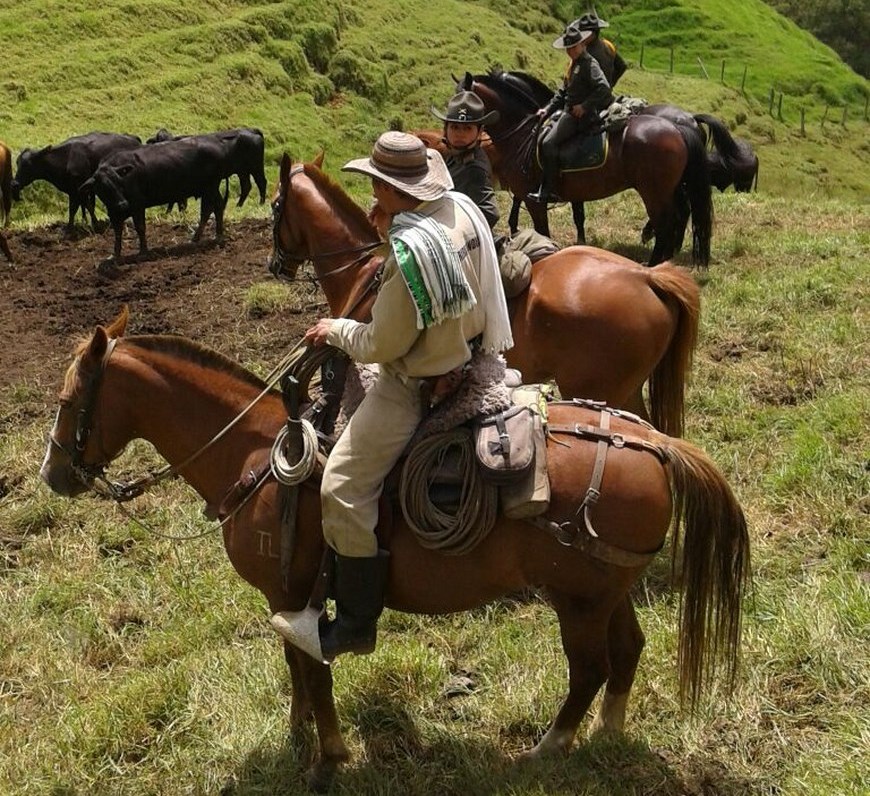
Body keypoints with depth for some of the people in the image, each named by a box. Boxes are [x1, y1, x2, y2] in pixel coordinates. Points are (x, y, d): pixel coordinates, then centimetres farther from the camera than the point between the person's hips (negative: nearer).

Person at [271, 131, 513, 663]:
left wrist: (336, 330, -2)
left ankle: (356, 624, 2)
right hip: (470, 355, 10)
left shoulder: (410, 251, -30)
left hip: (420, 384, -10)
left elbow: (382, 345, -20)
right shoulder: (466, 209, -3)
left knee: (345, 488, -7)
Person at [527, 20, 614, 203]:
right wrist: (548, 109, 11)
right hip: (569, 113, 11)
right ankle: (541, 183, 14)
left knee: (549, 143, -20)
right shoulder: (574, 64, 16)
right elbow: (563, 92, 22)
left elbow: (604, 88, -26)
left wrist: (585, 106, -25)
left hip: (580, 116, -11)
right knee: (543, 135, 14)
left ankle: (547, 191, -18)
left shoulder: (589, 64, -14)